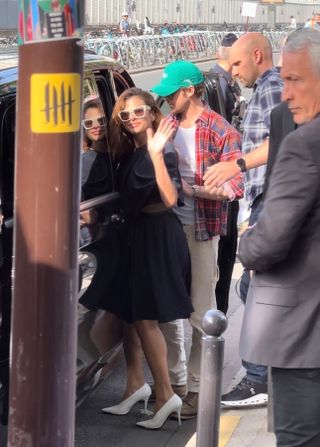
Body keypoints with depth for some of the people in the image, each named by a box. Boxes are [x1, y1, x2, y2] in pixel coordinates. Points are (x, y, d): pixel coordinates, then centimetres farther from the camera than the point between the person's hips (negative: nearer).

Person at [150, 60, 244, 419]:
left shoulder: (220, 131, -9)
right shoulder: (168, 124, 8)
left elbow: (235, 187, -15)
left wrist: (192, 190, -22)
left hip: (201, 228, -6)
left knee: (200, 311, 1)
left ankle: (198, 388, 9)